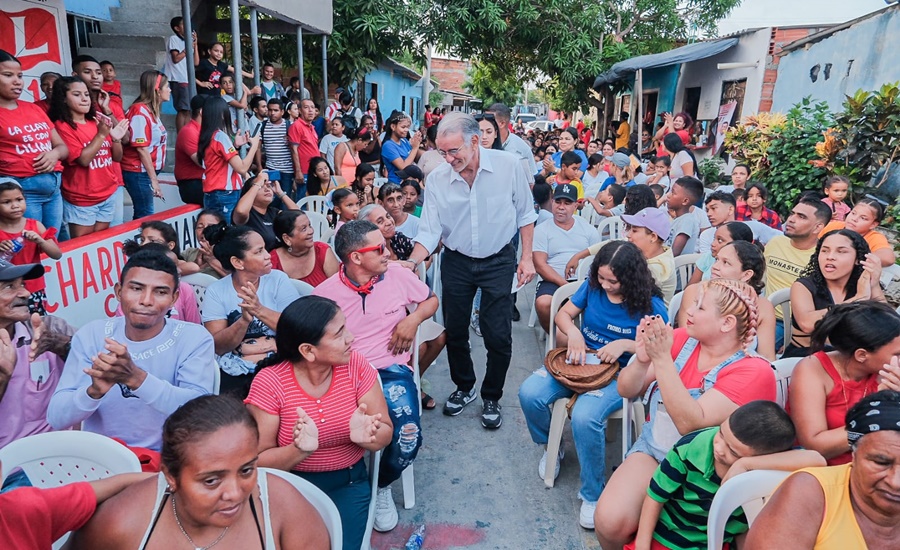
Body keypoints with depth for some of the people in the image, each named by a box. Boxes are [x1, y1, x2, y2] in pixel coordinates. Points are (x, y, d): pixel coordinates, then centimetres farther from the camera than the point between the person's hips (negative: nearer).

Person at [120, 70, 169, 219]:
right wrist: (153, 179, -17)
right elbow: (141, 148, -17)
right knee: (146, 216, -6)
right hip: (138, 173, -9)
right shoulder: (140, 112, -14)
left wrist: (154, 176, 10)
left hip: (148, 171, 9)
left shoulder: (151, 111, 13)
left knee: (143, 214, 12)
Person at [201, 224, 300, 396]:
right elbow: (218, 347, -6)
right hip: (234, 372, 0)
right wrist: (244, 320, -24)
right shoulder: (216, 291, 0)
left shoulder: (278, 279, -1)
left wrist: (260, 311, -22)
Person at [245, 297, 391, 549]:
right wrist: (299, 451, -32)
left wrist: (367, 436, -30)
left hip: (348, 483, 1)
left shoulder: (355, 365, -11)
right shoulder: (269, 382, -16)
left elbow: (385, 433, -8)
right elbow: (258, 459, -13)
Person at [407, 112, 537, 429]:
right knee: (455, 332, 11)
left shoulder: (509, 165, -14)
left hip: (498, 261, -2)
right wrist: (410, 263, -26)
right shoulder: (437, 179, -11)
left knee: (499, 337, -2)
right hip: (456, 263, 2)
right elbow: (430, 232, -10)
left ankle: (492, 397, 21)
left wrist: (526, 258, -4)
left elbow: (525, 214, -2)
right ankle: (464, 387, 36)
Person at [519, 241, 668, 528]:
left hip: (619, 374, -5)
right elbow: (564, 314, 8)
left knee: (584, 417, -34)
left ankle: (592, 494, -8)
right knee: (529, 393, -19)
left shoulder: (650, 305, -10)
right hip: (580, 361, 5)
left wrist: (625, 344, -23)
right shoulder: (593, 286, 1)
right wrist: (573, 333, -15)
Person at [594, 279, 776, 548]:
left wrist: (661, 358, -28)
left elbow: (690, 424, -25)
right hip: (652, 449, 4)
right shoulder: (681, 339, 0)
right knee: (609, 520, -21)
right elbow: (626, 390, 0)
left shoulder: (754, 372, -13)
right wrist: (641, 360, -21)